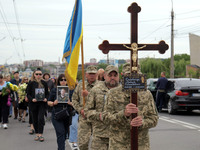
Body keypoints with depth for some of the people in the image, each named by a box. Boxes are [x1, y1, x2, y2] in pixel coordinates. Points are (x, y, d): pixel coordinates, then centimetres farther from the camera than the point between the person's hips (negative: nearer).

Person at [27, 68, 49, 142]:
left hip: (42, 103, -1)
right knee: (35, 119, 8)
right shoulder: (31, 83, 1)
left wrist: (46, 98, -10)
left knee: (41, 118, -12)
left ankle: (40, 134, -8)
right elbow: (28, 94, 2)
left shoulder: (44, 83, 4)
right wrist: (32, 99, -16)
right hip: (34, 103, 1)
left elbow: (47, 93, 10)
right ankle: (37, 134, 20)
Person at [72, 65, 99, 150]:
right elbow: (74, 99, 14)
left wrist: (88, 95, -16)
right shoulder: (80, 86, 12)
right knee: (82, 143, -3)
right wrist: (80, 110, -1)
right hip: (84, 117, 2)